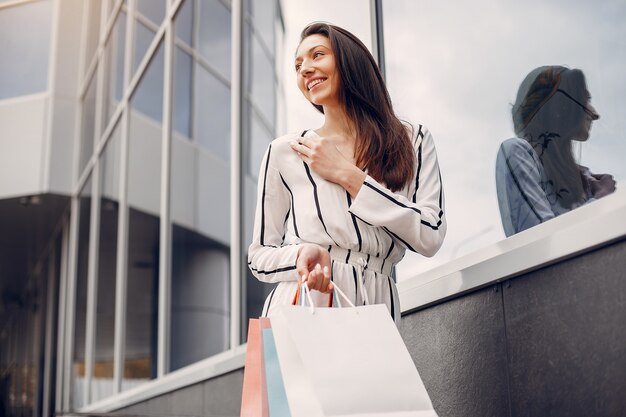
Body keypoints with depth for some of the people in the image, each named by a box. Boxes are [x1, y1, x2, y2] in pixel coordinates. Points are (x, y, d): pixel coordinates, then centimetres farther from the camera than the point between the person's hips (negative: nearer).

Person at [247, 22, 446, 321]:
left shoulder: (413, 141, 7)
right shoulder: (285, 151, 4)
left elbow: (430, 237, -4)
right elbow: (259, 256, 8)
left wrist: (348, 176, -4)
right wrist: (304, 253, -14)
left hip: (376, 308, 1)